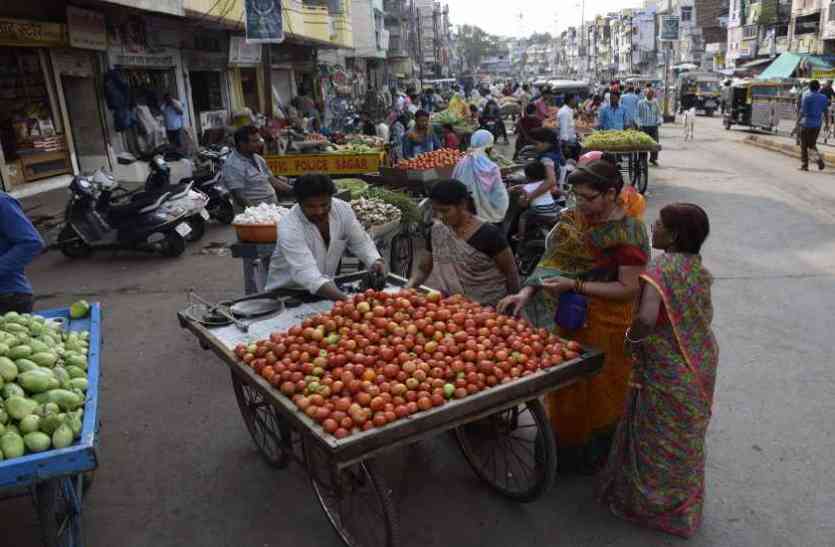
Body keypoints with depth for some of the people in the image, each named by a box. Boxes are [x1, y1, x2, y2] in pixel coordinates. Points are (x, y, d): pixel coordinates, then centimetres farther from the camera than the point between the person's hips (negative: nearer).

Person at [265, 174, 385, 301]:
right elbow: (305, 272, -35)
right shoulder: (288, 227, -24)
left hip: (327, 287, 4)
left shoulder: (343, 209, -10)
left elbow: (360, 241, 2)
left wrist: (375, 261, -18)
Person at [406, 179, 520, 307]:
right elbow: (424, 269, 13)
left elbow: (511, 273, -3)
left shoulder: (489, 234, -10)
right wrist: (409, 286, -4)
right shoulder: (437, 231, 5)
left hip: (488, 309, -4)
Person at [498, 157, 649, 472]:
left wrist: (574, 285, -24)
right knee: (566, 385, 20)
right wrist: (527, 291, -20)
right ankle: (564, 448, 43)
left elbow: (628, 288, -19)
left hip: (605, 326, -6)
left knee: (598, 392, 13)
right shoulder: (575, 218, -2)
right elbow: (554, 262, -5)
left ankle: (593, 456, 36)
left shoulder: (629, 232, -19)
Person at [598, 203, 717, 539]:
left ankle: (650, 502, 31)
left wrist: (631, 338, -19)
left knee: (657, 438, 12)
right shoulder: (697, 268, 0)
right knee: (685, 439, 24)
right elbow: (703, 316, 8)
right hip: (700, 364, 8)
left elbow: (646, 318, -38)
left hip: (666, 372, -8)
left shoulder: (660, 269, -24)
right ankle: (683, 506, 43)